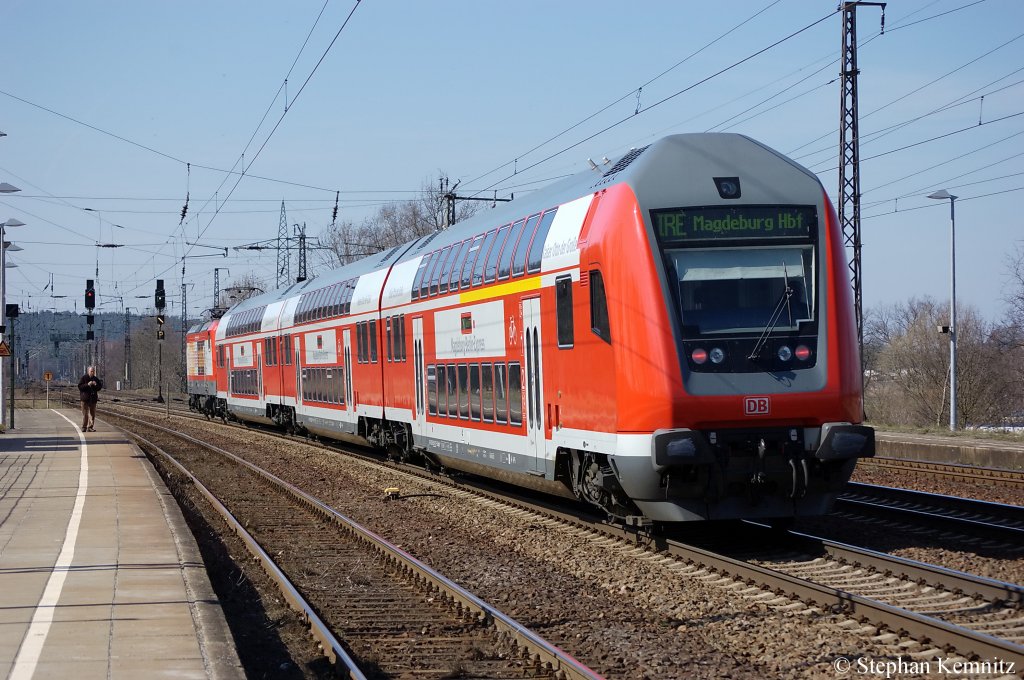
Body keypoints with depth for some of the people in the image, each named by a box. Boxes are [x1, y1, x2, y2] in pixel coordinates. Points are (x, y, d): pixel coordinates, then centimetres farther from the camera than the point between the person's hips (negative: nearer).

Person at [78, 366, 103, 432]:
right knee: (85, 414, -3)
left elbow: (100, 387, 12)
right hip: (85, 399, -4)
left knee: (93, 414, 5)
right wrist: (87, 384, -20)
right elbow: (80, 386, -9)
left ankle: (90, 427, 11)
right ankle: (84, 428, 2)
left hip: (93, 398, 4)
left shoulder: (96, 379, 8)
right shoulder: (84, 378, -3)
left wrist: (96, 385, -9)